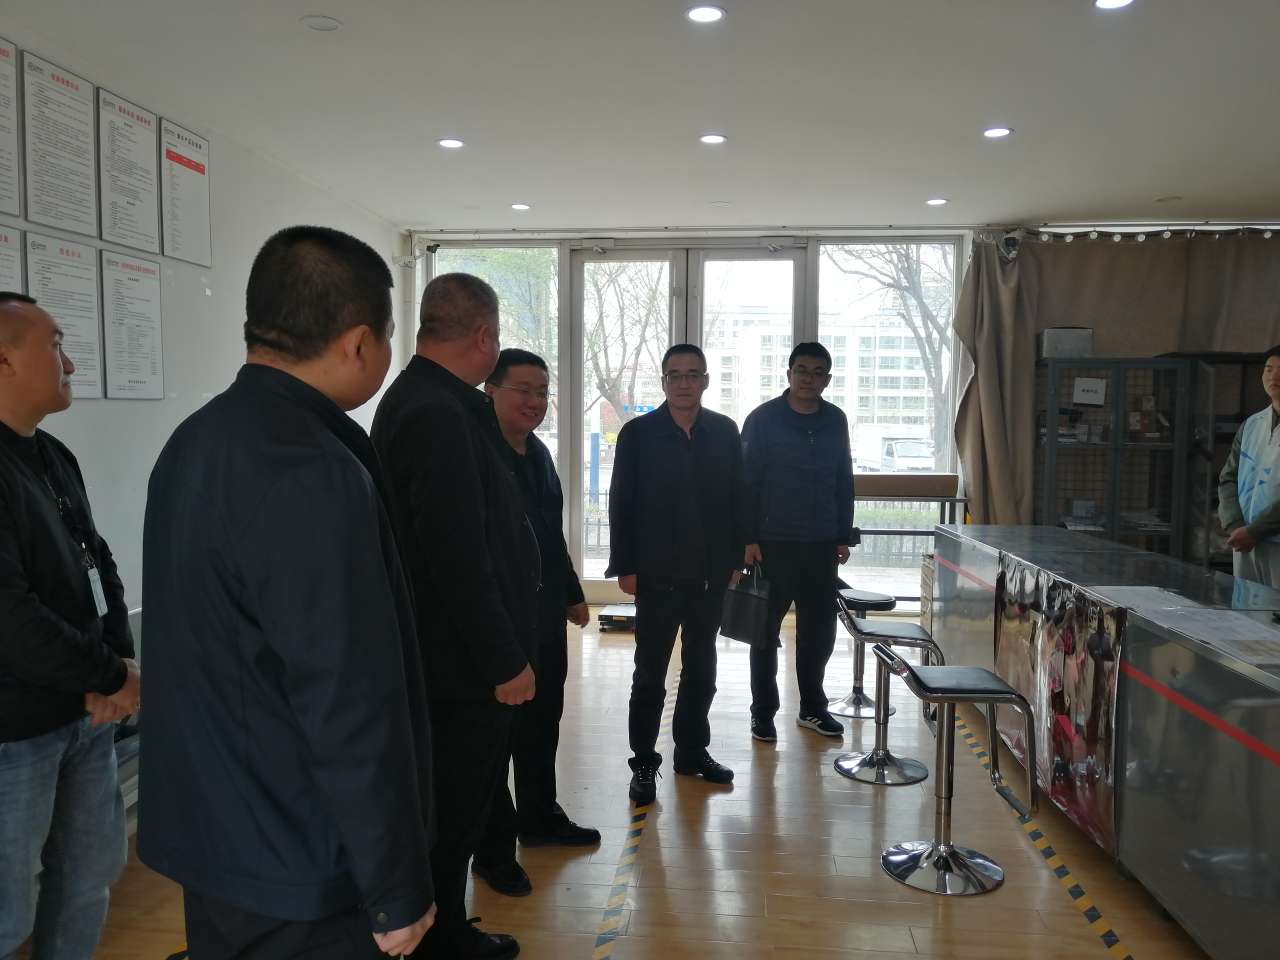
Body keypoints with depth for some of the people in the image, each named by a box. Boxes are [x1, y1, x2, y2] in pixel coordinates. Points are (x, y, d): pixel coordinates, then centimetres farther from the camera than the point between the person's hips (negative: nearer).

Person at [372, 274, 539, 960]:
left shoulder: (414, 399, 12)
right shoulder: (440, 416, -22)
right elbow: (460, 556, -26)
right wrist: (505, 661, -21)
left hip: (447, 654, 11)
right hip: (467, 662, -11)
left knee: (456, 803, 21)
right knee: (458, 809, 5)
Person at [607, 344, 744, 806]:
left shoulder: (725, 432, 3)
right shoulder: (638, 433, -4)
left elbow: (737, 498, 5)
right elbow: (621, 504, -4)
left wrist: (736, 558, 2)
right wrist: (625, 567, -8)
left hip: (710, 573, 3)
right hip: (657, 574, -3)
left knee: (701, 668, 15)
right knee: (650, 673, 5)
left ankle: (692, 750, 30)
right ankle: (644, 764, 16)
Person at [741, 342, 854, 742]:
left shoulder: (835, 421, 7)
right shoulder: (763, 419, -5)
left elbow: (844, 482, 12)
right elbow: (746, 482, -7)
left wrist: (843, 536, 9)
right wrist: (748, 539, -11)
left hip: (821, 545, 4)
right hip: (773, 544, -4)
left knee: (820, 630, 11)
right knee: (766, 631, 6)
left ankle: (812, 707, 27)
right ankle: (763, 712, 18)